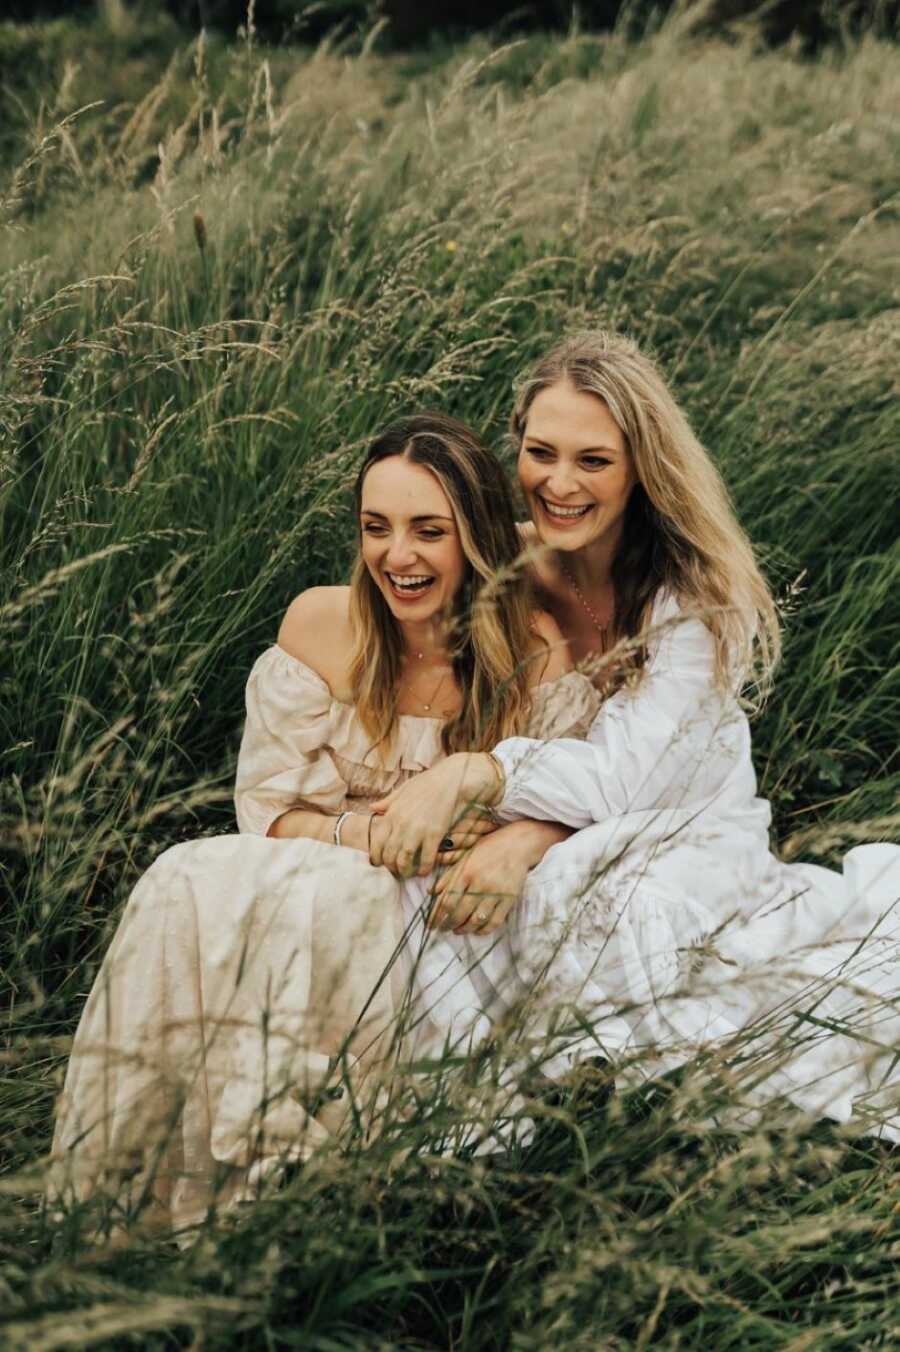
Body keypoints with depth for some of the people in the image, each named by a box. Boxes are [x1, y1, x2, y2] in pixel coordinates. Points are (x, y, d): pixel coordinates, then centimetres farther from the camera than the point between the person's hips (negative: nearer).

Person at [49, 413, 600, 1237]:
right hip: (304, 878, 3)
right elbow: (269, 811, 0)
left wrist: (512, 849, -27)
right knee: (194, 887, -29)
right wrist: (373, 832, -19)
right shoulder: (322, 626, -1)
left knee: (312, 904, -34)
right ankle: (130, 1204, -22)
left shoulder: (531, 646, -7)